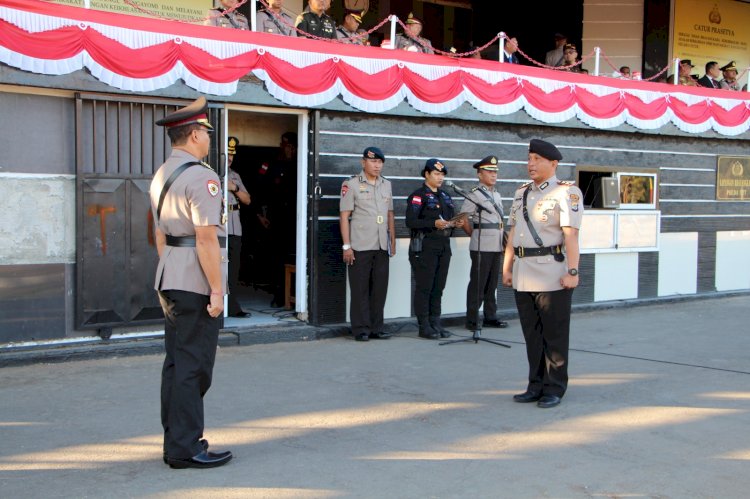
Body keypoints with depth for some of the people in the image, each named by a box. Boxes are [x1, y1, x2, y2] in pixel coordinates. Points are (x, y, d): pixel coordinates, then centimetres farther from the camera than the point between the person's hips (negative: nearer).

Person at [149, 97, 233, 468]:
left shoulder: (161, 176, 14)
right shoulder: (201, 177, -15)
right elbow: (207, 239, -20)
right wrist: (217, 290, -18)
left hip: (169, 282, 9)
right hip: (195, 283, -9)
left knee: (175, 362, 14)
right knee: (193, 366, -3)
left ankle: (175, 441, 22)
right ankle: (185, 448, 3)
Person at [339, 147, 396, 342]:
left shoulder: (386, 184, 14)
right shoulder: (351, 184, -3)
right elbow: (344, 216, -5)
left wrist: (393, 241, 14)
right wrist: (346, 246, -11)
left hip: (382, 246, 5)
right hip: (360, 246, -5)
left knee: (380, 288, 7)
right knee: (360, 289, 0)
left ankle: (376, 328, 15)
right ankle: (361, 329, 7)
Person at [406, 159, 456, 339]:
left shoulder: (445, 196, 18)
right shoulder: (418, 196, -5)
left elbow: (450, 219, 24)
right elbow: (411, 221, -15)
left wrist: (453, 223, 1)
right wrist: (434, 224, -23)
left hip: (444, 246, 7)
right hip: (425, 246, -7)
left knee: (439, 287, 8)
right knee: (424, 287, -4)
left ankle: (436, 323, 16)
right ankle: (424, 326, 2)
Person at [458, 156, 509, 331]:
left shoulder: (497, 195, 16)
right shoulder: (474, 194, -7)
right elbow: (463, 219, -9)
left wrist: (503, 241, 15)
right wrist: (475, 235, -2)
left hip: (497, 246, 7)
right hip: (481, 247, -7)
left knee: (492, 283, 12)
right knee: (477, 284, -3)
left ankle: (490, 317, 20)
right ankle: (472, 320, 3)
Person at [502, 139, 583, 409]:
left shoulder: (567, 192, -5)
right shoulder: (521, 194, 16)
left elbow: (571, 235, -13)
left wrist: (572, 271, -19)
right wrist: (507, 268, 14)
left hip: (552, 275, -7)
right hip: (523, 276, 7)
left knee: (554, 335, 2)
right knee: (531, 334, 11)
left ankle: (554, 389, 12)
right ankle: (536, 386, 20)